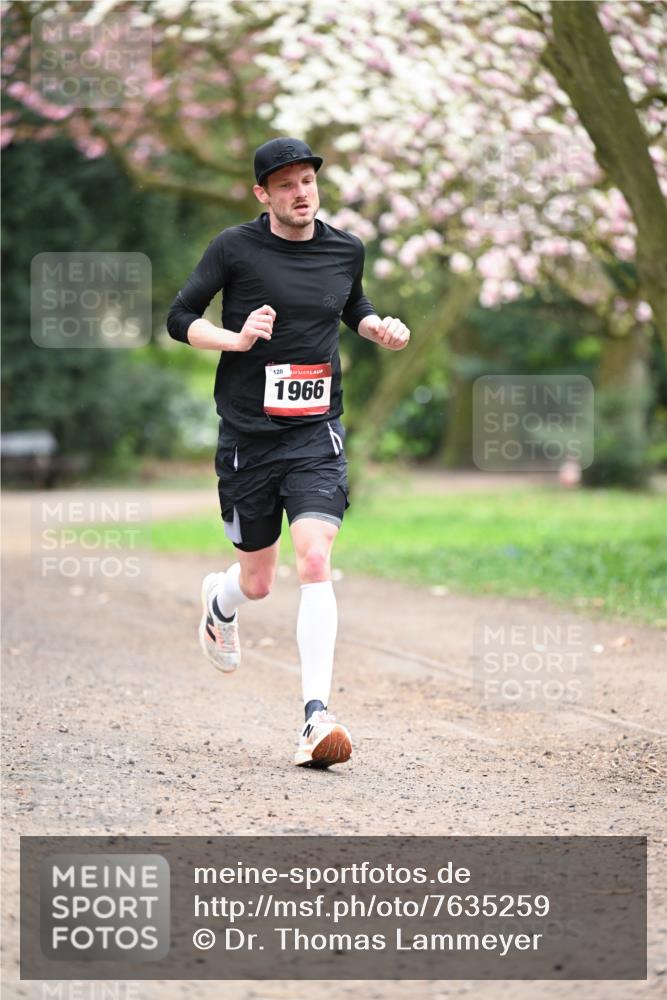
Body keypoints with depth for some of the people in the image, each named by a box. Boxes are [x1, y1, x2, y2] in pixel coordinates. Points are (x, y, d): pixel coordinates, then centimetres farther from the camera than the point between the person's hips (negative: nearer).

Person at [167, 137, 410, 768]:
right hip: (248, 434, -1)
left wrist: (382, 329, 5)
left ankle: (316, 716, -21)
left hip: (315, 434, 1)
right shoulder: (234, 248, -4)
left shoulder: (345, 251, 6)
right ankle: (220, 602, 49)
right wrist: (236, 338, -17)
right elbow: (179, 319, 0)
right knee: (257, 583, 9)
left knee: (315, 560, -19)